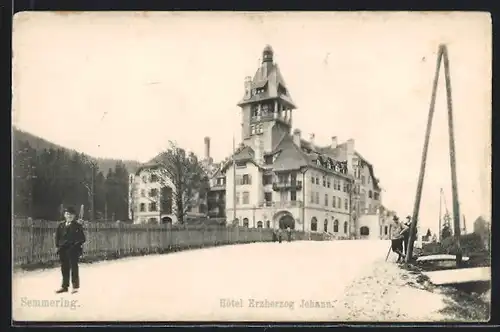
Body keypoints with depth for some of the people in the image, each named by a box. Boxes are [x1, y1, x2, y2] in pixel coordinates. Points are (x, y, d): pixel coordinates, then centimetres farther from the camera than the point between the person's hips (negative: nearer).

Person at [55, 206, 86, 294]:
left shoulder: (77, 226, -3)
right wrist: (58, 246, 2)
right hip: (63, 249, 4)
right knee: (64, 268, 11)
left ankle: (75, 286, 10)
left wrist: (77, 244, -15)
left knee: (74, 267, 1)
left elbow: (82, 238, -3)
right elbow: (57, 237, 11)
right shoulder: (61, 226, 8)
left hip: (73, 250, -4)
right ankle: (64, 286, 21)